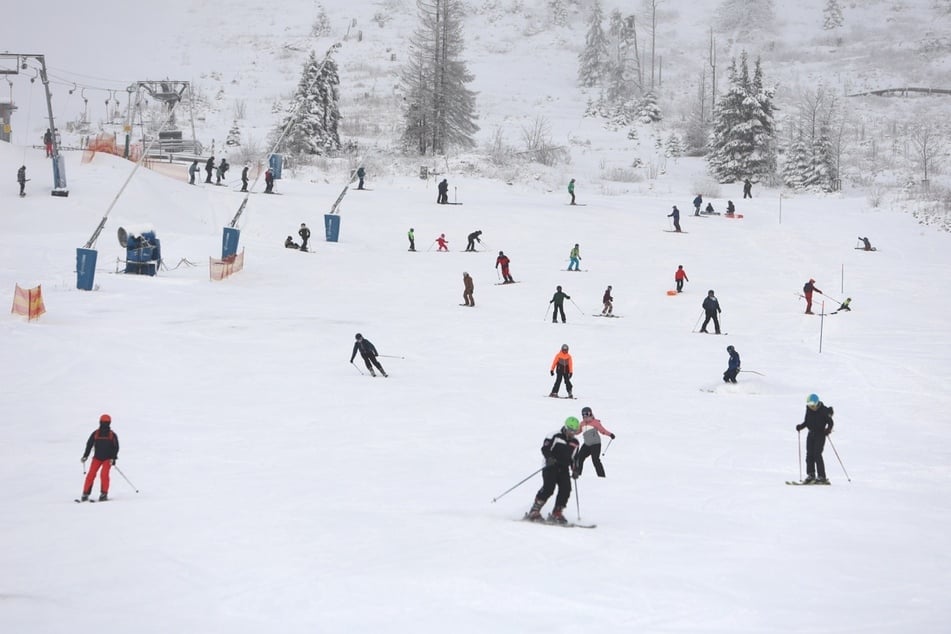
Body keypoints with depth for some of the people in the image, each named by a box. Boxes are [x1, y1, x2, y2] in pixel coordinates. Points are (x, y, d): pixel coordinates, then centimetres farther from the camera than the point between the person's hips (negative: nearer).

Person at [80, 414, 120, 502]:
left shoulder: (112, 435, -1)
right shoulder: (95, 434, 1)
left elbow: (116, 447, 0)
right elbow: (89, 444, 7)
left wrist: (113, 458, -10)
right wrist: (85, 456, 2)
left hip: (107, 459, -2)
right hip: (97, 457, 2)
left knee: (104, 474, -17)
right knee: (91, 474, -7)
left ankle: (104, 494, -7)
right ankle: (85, 494, -1)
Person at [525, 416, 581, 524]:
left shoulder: (575, 442, 16)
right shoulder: (555, 436, -3)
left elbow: (574, 458, 24)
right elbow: (545, 448, -10)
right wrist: (549, 457, -29)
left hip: (564, 468, 6)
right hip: (551, 466, -6)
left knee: (566, 489, -13)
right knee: (548, 488, -21)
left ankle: (557, 514, -5)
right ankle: (534, 512, -16)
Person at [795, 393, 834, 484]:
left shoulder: (824, 410, -13)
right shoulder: (809, 409, 5)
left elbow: (831, 422, -10)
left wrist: (828, 429, -27)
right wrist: (801, 426, -1)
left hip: (820, 434, -6)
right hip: (811, 434, 6)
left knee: (817, 455, -13)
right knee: (809, 455, 3)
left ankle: (822, 477, -10)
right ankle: (810, 475, 11)